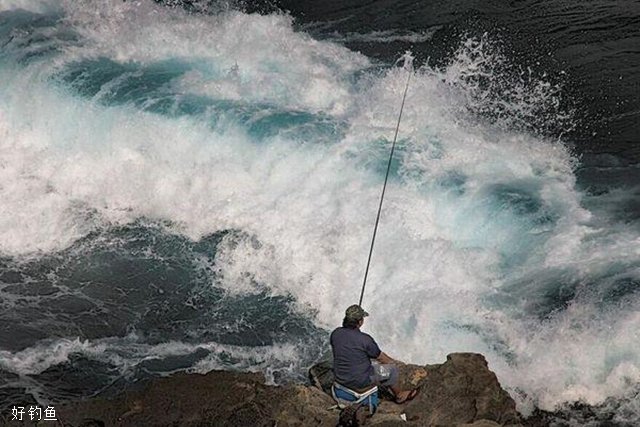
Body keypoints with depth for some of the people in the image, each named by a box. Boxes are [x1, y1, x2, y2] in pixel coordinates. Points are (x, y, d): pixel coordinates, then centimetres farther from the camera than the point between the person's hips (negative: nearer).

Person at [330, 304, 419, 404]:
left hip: (340, 378, 6)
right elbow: (381, 357, -8)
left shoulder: (336, 333, -10)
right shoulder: (365, 340, -25)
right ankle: (398, 395, 39)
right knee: (391, 368, 13)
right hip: (360, 383, -6)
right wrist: (393, 362, 15)